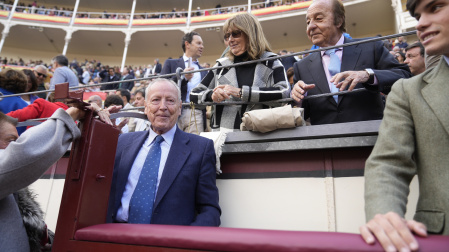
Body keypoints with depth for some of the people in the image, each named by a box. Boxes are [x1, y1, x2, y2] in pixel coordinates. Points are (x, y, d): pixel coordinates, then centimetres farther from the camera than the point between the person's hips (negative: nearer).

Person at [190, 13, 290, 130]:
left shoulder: (270, 62, 6)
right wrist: (211, 95, -9)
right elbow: (194, 95, 12)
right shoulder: (222, 65, 11)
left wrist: (241, 92, -14)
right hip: (224, 132, 1)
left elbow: (284, 91, -11)